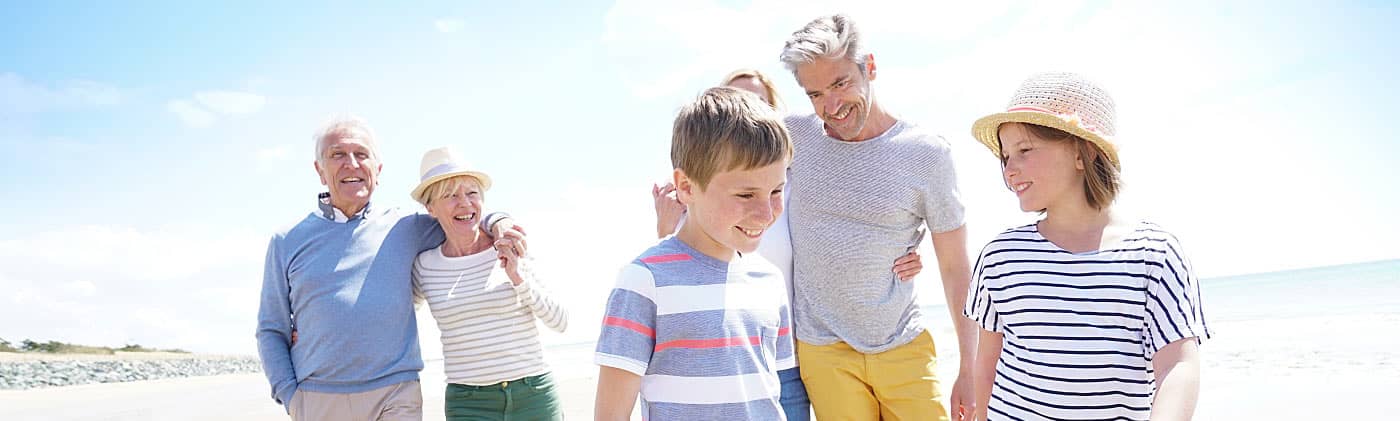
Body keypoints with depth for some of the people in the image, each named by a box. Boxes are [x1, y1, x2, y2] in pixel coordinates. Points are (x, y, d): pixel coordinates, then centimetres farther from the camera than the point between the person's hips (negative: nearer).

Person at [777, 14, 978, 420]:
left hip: (906, 347, 0)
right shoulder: (794, 136, -2)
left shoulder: (926, 152, -5)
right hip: (824, 352, 1)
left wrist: (970, 370, 1)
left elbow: (955, 267, 0)